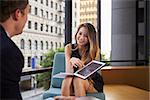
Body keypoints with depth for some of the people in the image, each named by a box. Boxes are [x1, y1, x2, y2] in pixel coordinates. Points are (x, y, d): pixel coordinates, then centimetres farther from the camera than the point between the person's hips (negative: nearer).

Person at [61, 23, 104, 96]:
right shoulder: (69, 47, -4)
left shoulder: (94, 50, -9)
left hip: (93, 83, -1)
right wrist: (71, 61, -35)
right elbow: (68, 73, -13)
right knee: (67, 80, -31)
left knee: (77, 80, -31)